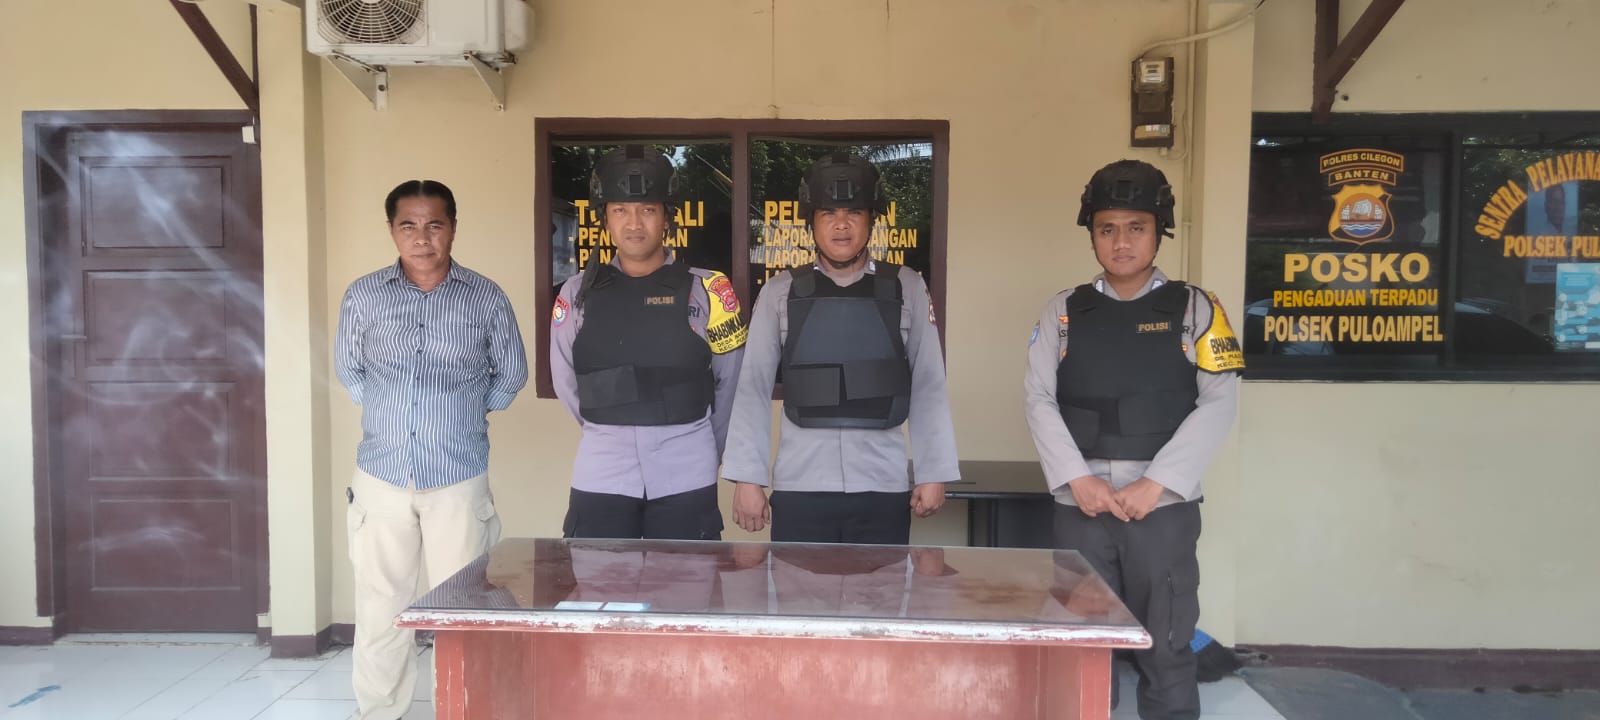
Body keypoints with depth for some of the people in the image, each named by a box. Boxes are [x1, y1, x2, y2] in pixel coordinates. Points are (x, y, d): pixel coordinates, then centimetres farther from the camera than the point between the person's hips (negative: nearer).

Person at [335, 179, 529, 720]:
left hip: (459, 478, -1)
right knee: (380, 608, 8)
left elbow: (511, 373, 12)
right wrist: (390, 411, 10)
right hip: (382, 476, 1)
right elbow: (348, 369, 16)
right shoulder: (363, 296, 2)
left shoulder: (485, 299, -1)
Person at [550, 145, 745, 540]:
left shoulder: (707, 291, -2)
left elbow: (730, 382, 7)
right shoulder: (576, 293, 3)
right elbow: (567, 383, 12)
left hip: (684, 478, -1)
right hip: (601, 476, 2)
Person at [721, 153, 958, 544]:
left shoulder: (907, 289, 3)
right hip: (799, 488, 0)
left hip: (883, 488, 0)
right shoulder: (779, 293, 3)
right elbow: (753, 388, 2)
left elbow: (928, 386, 4)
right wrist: (748, 477, -2)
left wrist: (933, 472, 1)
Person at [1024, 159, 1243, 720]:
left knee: (1166, 649, 4)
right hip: (1081, 504, 2)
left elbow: (1219, 403, -3)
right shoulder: (1063, 312, 8)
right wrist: (1079, 480, -9)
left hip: (1163, 505, -1)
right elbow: (1039, 400, 3)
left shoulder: (1194, 309, 4)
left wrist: (1154, 484, -11)